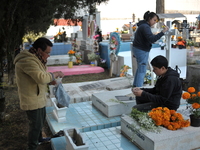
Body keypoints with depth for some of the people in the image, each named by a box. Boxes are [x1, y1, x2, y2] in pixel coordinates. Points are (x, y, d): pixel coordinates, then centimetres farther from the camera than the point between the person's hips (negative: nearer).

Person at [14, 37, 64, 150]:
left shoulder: (35, 58, 8)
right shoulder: (28, 61, -26)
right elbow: (42, 78, -34)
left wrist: (52, 79, -2)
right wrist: (56, 74, -20)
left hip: (39, 97, 11)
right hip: (32, 100, -11)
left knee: (41, 119, 26)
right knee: (36, 125, 3)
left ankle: (39, 138, 49)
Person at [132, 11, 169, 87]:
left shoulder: (143, 25, 14)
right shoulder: (145, 27, -19)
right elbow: (152, 39, -32)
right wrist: (162, 32, -34)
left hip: (137, 49, 11)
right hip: (142, 51, -11)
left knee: (140, 68, 21)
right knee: (142, 70, -4)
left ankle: (135, 85, 31)